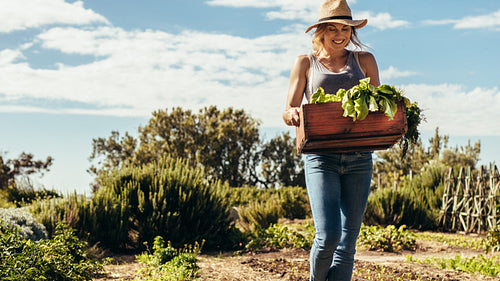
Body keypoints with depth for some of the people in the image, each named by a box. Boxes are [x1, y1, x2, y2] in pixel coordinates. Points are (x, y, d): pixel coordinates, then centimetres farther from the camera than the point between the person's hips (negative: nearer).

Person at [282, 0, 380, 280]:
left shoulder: (364, 60, 14)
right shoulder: (306, 63, 11)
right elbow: (288, 113, 6)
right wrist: (293, 114, -19)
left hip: (359, 159, 2)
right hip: (321, 157, -2)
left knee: (348, 241, 0)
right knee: (328, 235, -14)